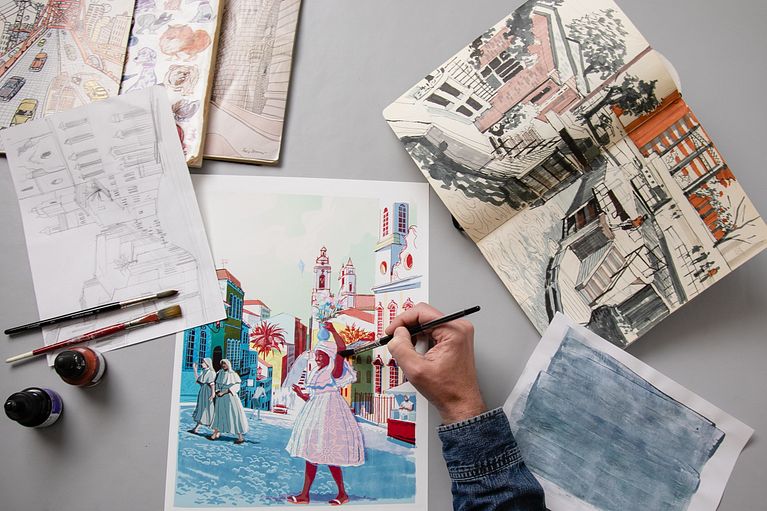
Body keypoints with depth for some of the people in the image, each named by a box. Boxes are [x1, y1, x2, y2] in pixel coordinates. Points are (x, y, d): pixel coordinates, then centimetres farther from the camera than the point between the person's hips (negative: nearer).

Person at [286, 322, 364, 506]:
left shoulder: (334, 370, -9)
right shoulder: (315, 372, 14)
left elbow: (341, 348, -27)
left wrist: (333, 330, -29)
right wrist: (301, 395, 0)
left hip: (329, 411, -8)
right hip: (315, 411, 8)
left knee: (329, 455, -5)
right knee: (311, 454, 9)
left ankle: (343, 493, 10)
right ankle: (304, 495, 15)